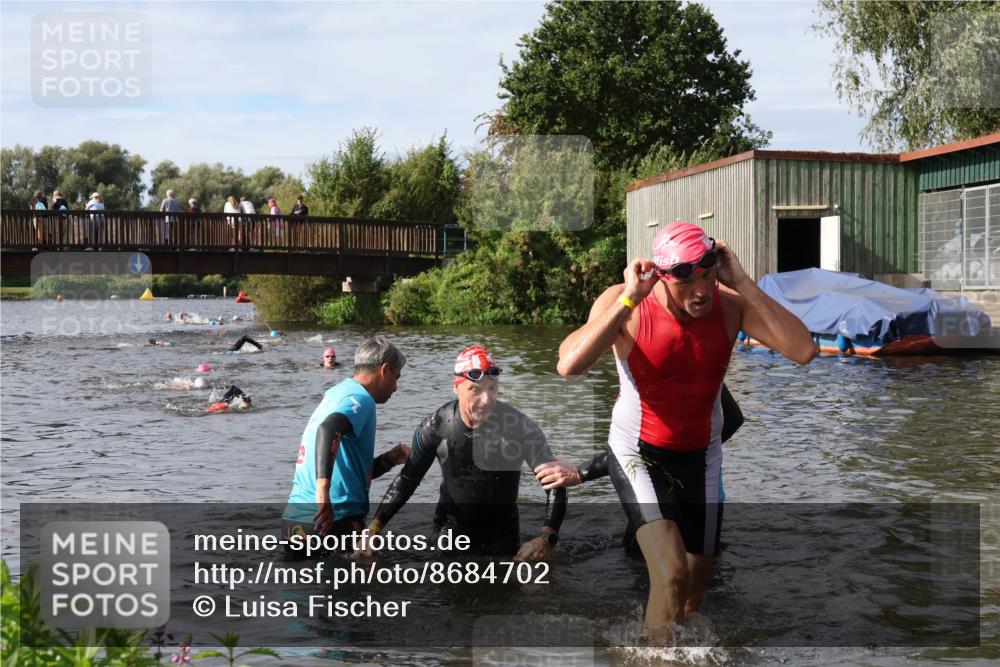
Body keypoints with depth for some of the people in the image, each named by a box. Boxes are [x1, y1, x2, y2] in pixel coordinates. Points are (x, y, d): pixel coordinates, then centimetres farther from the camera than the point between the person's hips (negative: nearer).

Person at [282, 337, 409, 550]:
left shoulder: (336, 393, 23)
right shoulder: (359, 398, -6)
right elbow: (328, 430, -29)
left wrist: (389, 460, 18)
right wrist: (323, 492, -38)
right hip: (334, 521, -9)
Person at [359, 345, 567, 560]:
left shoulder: (518, 426, -22)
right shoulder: (436, 426, -16)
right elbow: (407, 479, -3)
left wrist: (547, 538, -34)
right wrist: (375, 526, -12)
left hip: (502, 539, 0)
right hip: (449, 534, 1)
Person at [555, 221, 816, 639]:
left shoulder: (730, 303, -16)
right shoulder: (623, 303, -21)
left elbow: (803, 351, -29)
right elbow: (568, 366, -36)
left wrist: (742, 283, -31)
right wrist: (628, 300, -37)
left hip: (701, 456, 4)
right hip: (638, 454, -3)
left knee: (696, 583, 13)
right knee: (672, 575, -20)